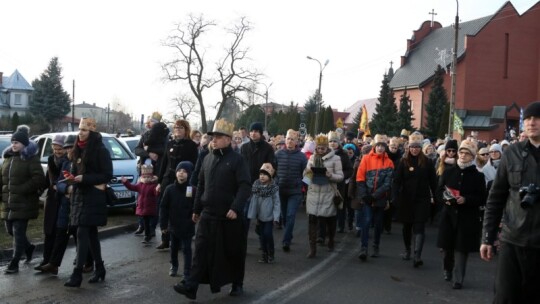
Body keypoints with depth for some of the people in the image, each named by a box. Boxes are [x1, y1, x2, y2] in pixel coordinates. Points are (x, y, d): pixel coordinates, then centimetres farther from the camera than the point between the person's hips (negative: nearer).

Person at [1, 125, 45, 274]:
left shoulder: (31, 158, -8)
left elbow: (39, 179, -17)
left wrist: (21, 189, -20)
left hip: (24, 203, -7)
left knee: (18, 232, -4)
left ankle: (14, 263, 5)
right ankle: (28, 247, 42)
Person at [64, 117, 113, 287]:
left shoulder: (100, 150, -9)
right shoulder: (78, 150, 12)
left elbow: (107, 175, -12)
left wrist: (84, 178, -19)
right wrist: (72, 180, -2)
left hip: (93, 196, -7)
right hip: (79, 195, 7)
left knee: (82, 233, -11)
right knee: (91, 233, 12)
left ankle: (77, 274, -10)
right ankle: (99, 268, 22)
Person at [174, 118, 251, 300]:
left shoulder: (237, 160, -8)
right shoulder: (208, 159, 11)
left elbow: (245, 186, -15)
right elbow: (201, 185, 17)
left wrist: (236, 208, -26)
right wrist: (196, 209, 15)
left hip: (229, 215, -4)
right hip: (208, 214, 4)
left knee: (233, 251, 9)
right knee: (201, 249, -1)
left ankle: (237, 284, 26)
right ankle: (191, 285, 0)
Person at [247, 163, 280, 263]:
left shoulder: (274, 188, -9)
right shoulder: (256, 186, 2)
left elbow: (276, 203, -10)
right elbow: (253, 201, 2)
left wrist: (276, 217, -15)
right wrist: (252, 215, 1)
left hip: (269, 216, -4)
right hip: (260, 216, 4)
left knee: (268, 234, -6)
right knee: (261, 236, 10)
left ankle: (270, 255, 11)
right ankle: (264, 254, 22)